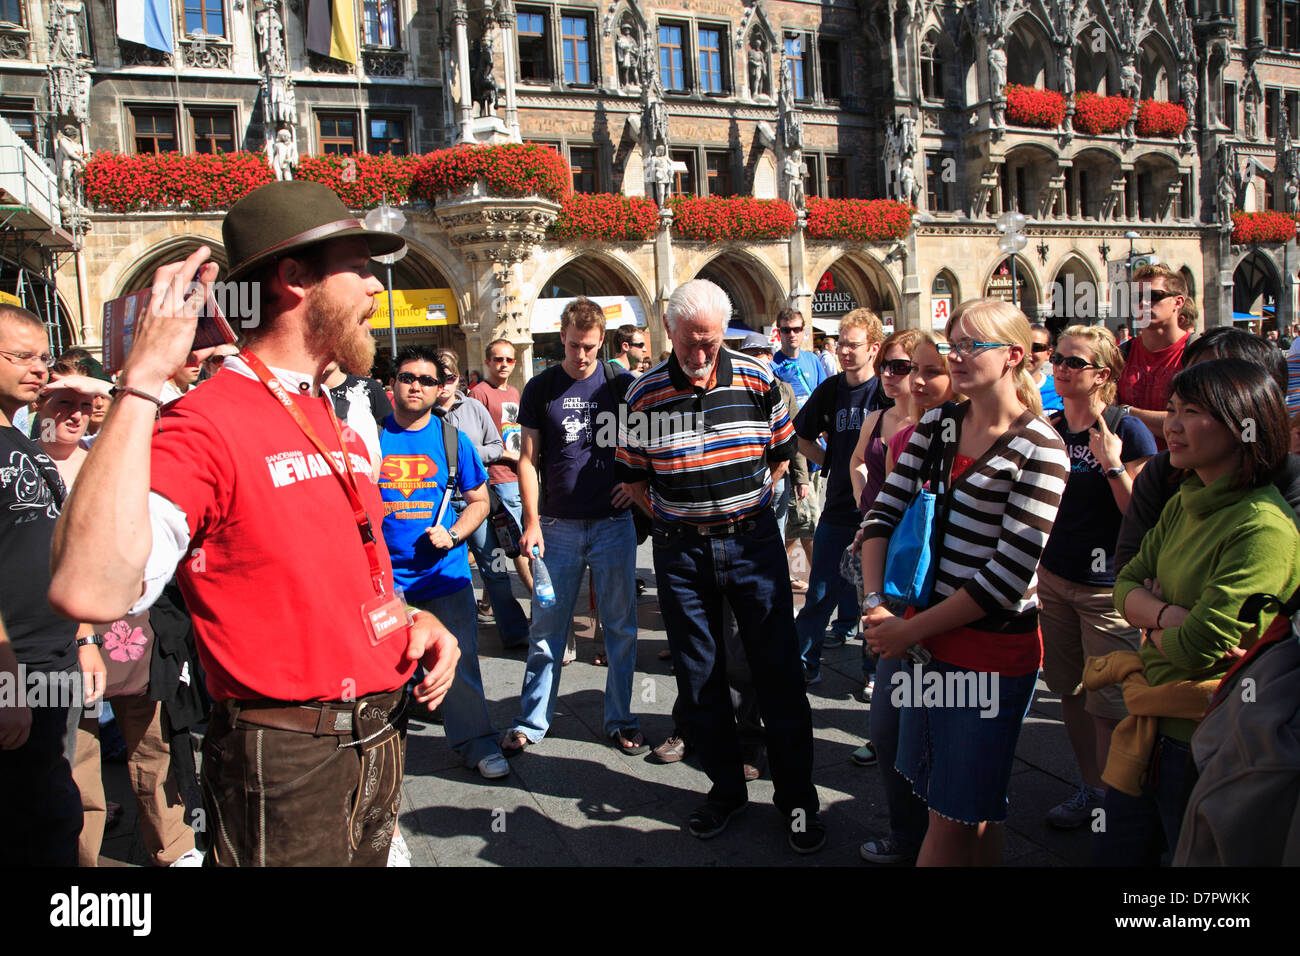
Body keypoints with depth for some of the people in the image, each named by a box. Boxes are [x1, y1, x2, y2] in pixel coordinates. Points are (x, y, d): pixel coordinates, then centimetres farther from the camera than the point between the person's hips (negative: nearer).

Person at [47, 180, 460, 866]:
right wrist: (142, 382, -31)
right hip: (285, 765, -8)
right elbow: (88, 592, -34)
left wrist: (412, 620, 1)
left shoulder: (339, 426, 11)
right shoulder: (208, 423, -18)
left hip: (378, 742, 8)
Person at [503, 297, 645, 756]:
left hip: (612, 523, 0)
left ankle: (620, 721, 20)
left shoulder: (623, 385, 3)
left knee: (620, 627, 7)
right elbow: (529, 460, 3)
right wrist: (531, 522, -5)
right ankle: (531, 722, 19)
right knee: (546, 630, 6)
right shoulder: (540, 388, 3)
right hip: (557, 526, 0)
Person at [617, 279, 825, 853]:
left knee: (778, 671, 3)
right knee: (699, 677, 10)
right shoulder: (644, 394, -5)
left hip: (753, 541, 0)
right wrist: (676, 520, 3)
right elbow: (632, 474, 6)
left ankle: (797, 797, 19)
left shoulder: (757, 380, -3)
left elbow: (781, 452, 10)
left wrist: (744, 506, 7)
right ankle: (726, 790, 27)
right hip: (680, 552, 1)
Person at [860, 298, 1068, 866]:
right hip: (929, 641, 6)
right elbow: (884, 512, 4)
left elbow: (1010, 571, -18)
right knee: (938, 794, 18)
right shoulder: (937, 425, 6)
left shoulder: (1039, 449, -14)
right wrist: (875, 603, -10)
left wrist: (911, 629, -15)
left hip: (993, 650, -6)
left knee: (958, 815, 7)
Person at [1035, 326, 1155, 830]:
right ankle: (1090, 789, 32)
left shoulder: (1127, 431, -11)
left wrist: (1113, 465, -24)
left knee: (1108, 706, -2)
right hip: (1052, 579, 6)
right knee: (1071, 693, 15)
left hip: (1107, 588, -6)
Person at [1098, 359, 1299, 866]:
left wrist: (1151, 621, -5)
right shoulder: (1183, 504, 4)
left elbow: (1198, 648, -24)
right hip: (1151, 727, 8)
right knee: (1112, 855, 20)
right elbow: (1126, 586, 3)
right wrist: (1168, 614, -16)